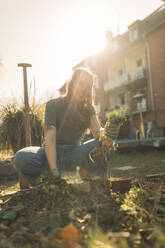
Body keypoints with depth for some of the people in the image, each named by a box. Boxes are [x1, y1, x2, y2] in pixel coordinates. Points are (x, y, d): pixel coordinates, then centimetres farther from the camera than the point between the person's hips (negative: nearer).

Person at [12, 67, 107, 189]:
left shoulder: (89, 109, 4)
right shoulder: (54, 105, -9)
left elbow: (98, 132, -12)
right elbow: (50, 140, -21)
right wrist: (54, 172, -35)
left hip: (75, 155, 3)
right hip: (52, 154, -3)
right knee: (21, 158, -34)